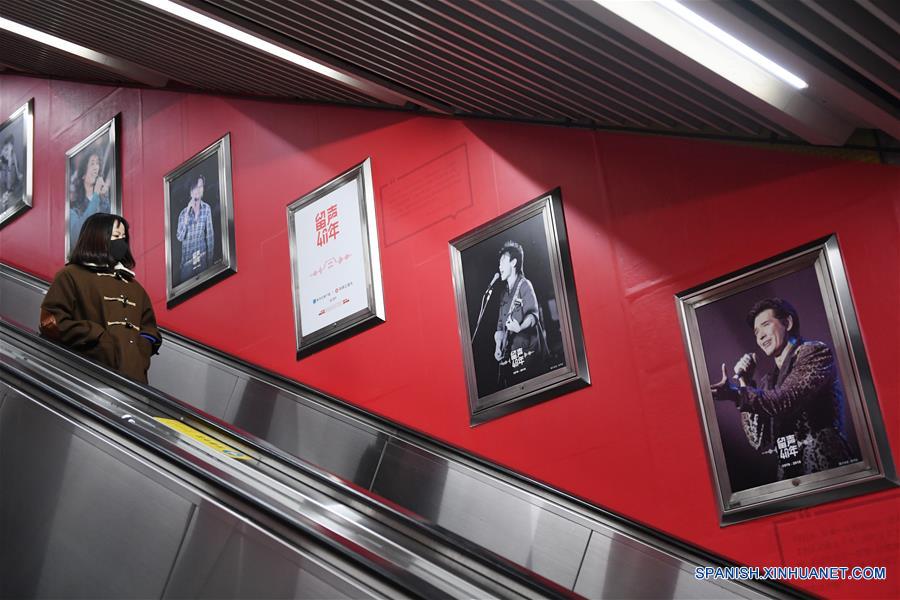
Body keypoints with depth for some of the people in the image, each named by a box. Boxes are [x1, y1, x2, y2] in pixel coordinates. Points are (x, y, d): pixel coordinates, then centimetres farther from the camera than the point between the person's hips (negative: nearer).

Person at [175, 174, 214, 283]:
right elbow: (180, 237, -12)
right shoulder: (183, 213, -2)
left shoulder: (206, 209, -2)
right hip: (187, 259, 0)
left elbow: (210, 235, 1)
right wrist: (187, 214, -17)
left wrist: (210, 260, 0)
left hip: (202, 258, 0)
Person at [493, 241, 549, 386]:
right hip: (509, 355, 7)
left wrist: (520, 327, -34)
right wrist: (498, 346, 3)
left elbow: (533, 314, -15)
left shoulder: (524, 285, -2)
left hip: (527, 351, -7)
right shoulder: (505, 292, 19)